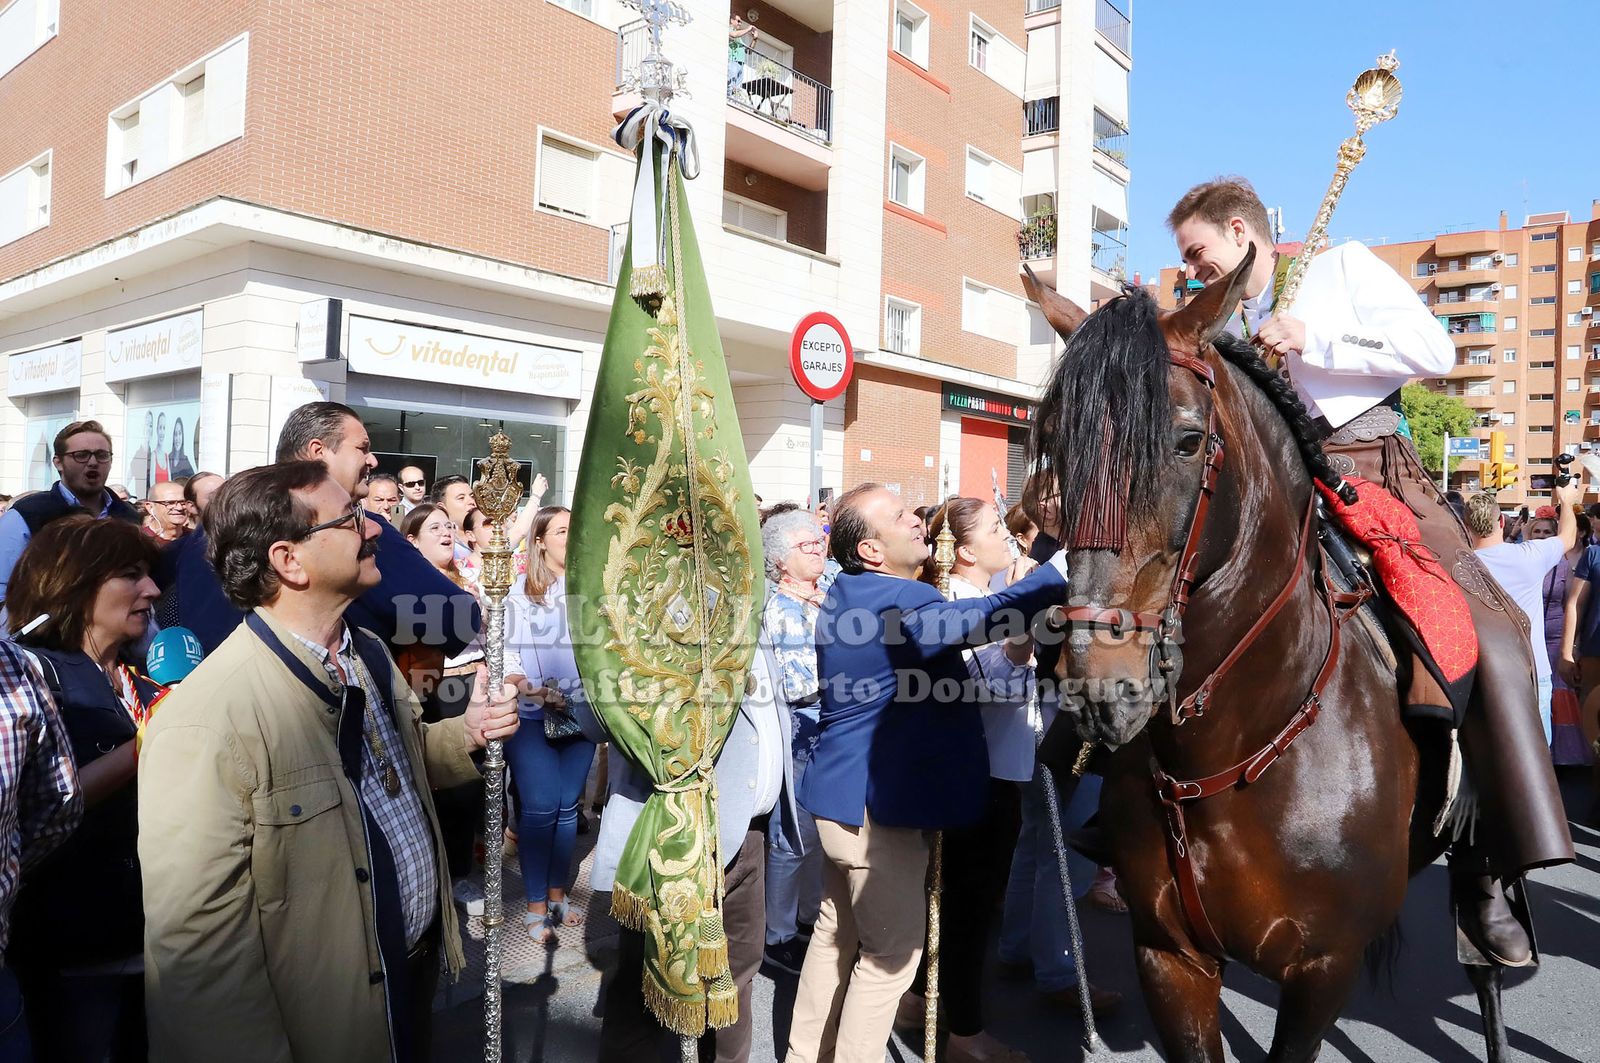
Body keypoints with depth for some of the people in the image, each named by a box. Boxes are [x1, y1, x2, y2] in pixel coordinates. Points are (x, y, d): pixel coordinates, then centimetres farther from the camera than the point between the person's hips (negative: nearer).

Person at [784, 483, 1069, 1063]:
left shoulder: (846, 594, 9)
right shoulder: (897, 601, -21)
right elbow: (991, 616, -34)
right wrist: (1068, 564, -31)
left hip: (845, 792, 10)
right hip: (878, 800, -10)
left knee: (838, 929, 20)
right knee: (893, 948, 4)